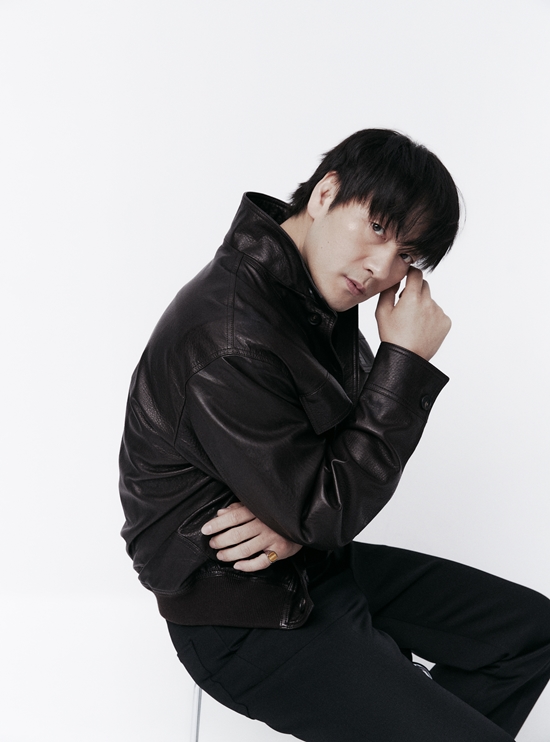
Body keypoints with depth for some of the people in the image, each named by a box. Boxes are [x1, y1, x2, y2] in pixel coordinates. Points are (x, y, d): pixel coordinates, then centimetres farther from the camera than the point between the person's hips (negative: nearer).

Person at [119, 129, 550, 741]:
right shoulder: (228, 344, -29)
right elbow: (324, 515, -24)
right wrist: (405, 361, -23)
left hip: (321, 562, 9)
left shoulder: (329, 294, 0)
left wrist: (300, 521, -17)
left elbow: (351, 455, 6)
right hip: (247, 624, -9)